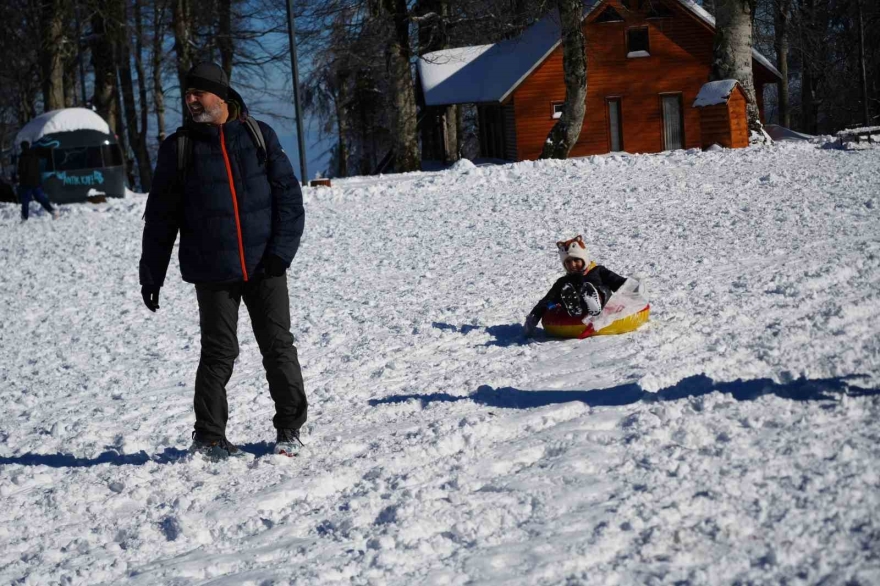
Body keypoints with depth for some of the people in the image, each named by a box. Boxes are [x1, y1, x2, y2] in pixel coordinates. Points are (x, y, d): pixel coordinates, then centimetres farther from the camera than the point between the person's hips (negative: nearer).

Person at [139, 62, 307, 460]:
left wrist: (281, 250, -8)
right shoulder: (179, 147, 4)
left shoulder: (259, 136, 5)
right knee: (219, 353, 1)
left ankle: (289, 429, 17)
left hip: (264, 266, 1)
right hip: (213, 270, -1)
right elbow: (161, 216, 6)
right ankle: (209, 436, 14)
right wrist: (151, 274, 3)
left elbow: (288, 195, 3)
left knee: (278, 347, 4)